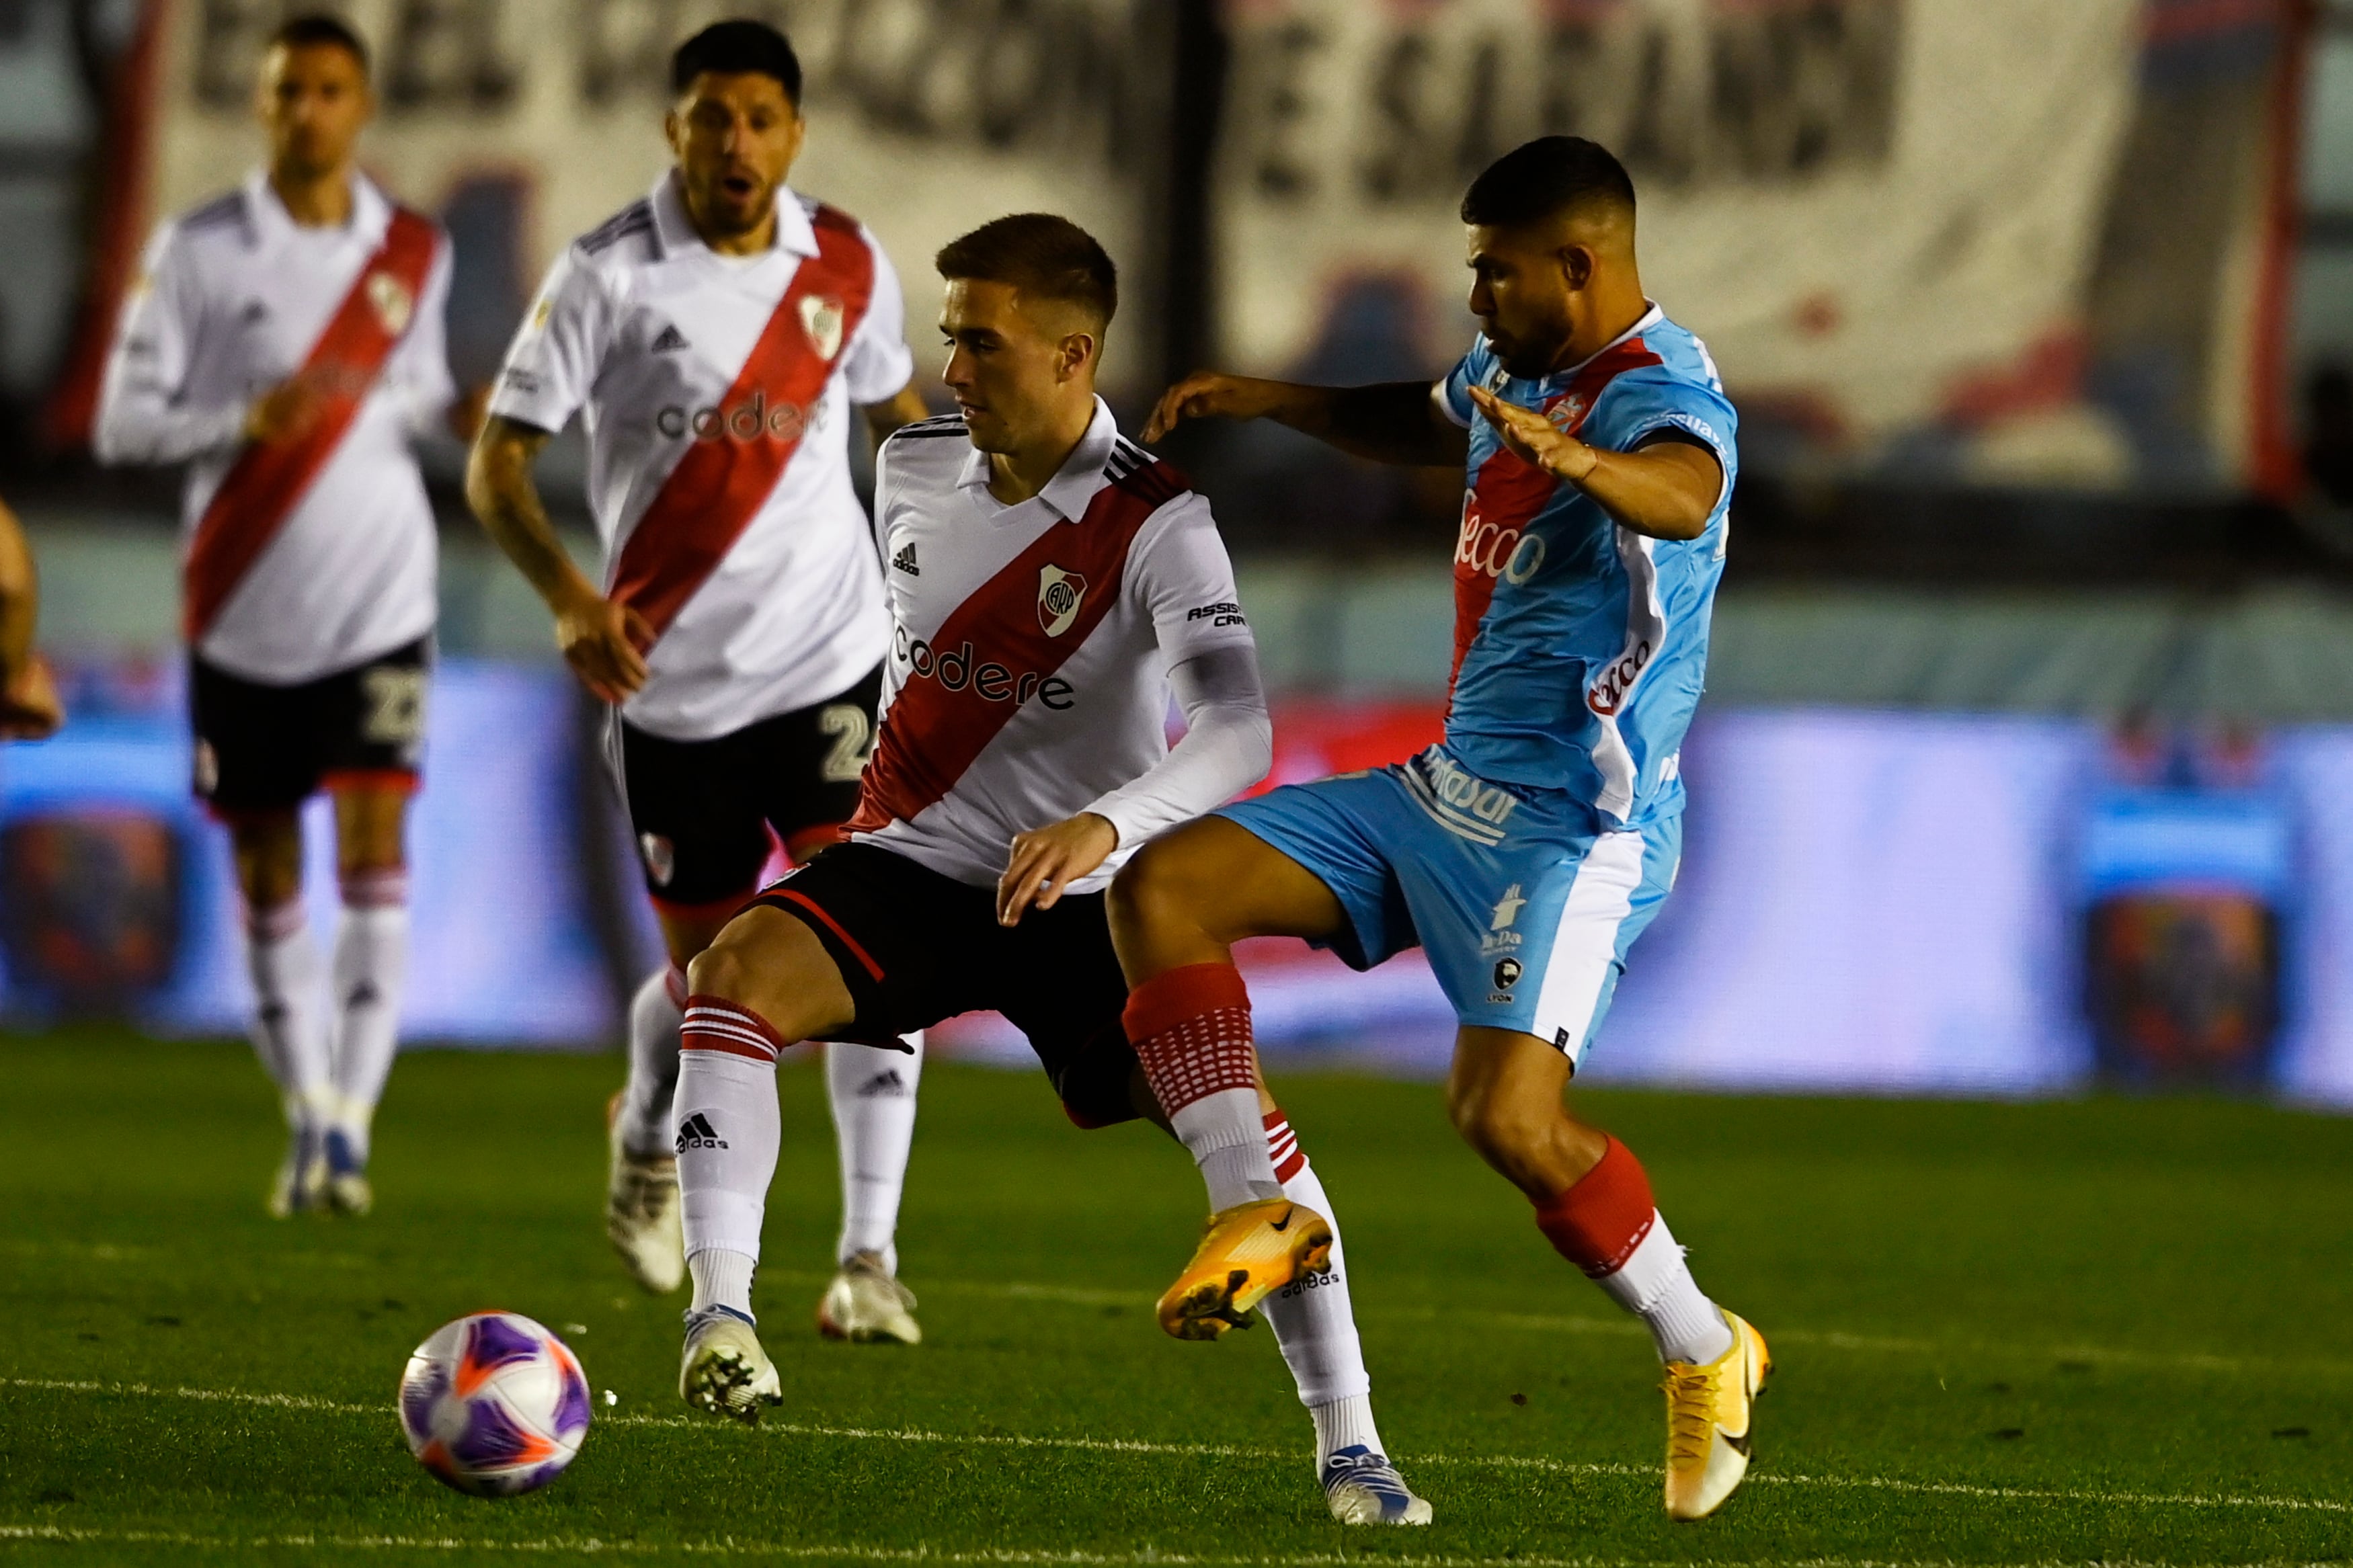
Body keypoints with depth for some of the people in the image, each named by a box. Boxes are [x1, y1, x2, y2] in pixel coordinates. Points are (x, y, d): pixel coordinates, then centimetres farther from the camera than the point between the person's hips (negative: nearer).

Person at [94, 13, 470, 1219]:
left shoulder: (412, 253, 5)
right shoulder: (199, 252, -3)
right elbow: (122, 422, -5)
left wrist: (460, 412, -4)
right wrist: (245, 424, -22)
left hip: (378, 597, 0)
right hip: (245, 607, 0)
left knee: (375, 847, -13)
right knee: (267, 874, 6)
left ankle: (352, 1124, -14)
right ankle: (305, 1115, 21)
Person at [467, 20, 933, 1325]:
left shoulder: (846, 265, 2)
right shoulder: (609, 275, -10)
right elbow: (497, 460, -13)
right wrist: (568, 597, -28)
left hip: (829, 653, 2)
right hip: (672, 678, -2)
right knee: (710, 973, 7)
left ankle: (869, 1256, -10)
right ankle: (647, 1142, 42)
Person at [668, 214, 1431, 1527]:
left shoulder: (1156, 525, -16)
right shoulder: (913, 470, 1)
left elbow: (1236, 731, -30)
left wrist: (1105, 824, -47)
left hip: (1081, 894, -3)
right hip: (915, 862, 3)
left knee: (1234, 1111, -20)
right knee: (737, 973, -27)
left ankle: (1350, 1450, -8)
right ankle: (722, 1314, -33)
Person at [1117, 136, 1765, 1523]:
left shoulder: (1660, 392, -18)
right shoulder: (1513, 373, 11)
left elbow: (1681, 495, -44)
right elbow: (1426, 425, 36)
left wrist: (1577, 460, -64)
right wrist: (1275, 403, 24)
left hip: (1575, 823, -9)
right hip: (1448, 788, 9)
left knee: (1508, 1114, -24)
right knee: (1163, 886, -2)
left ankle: (1706, 1356, -2)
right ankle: (1254, 1209, -1)